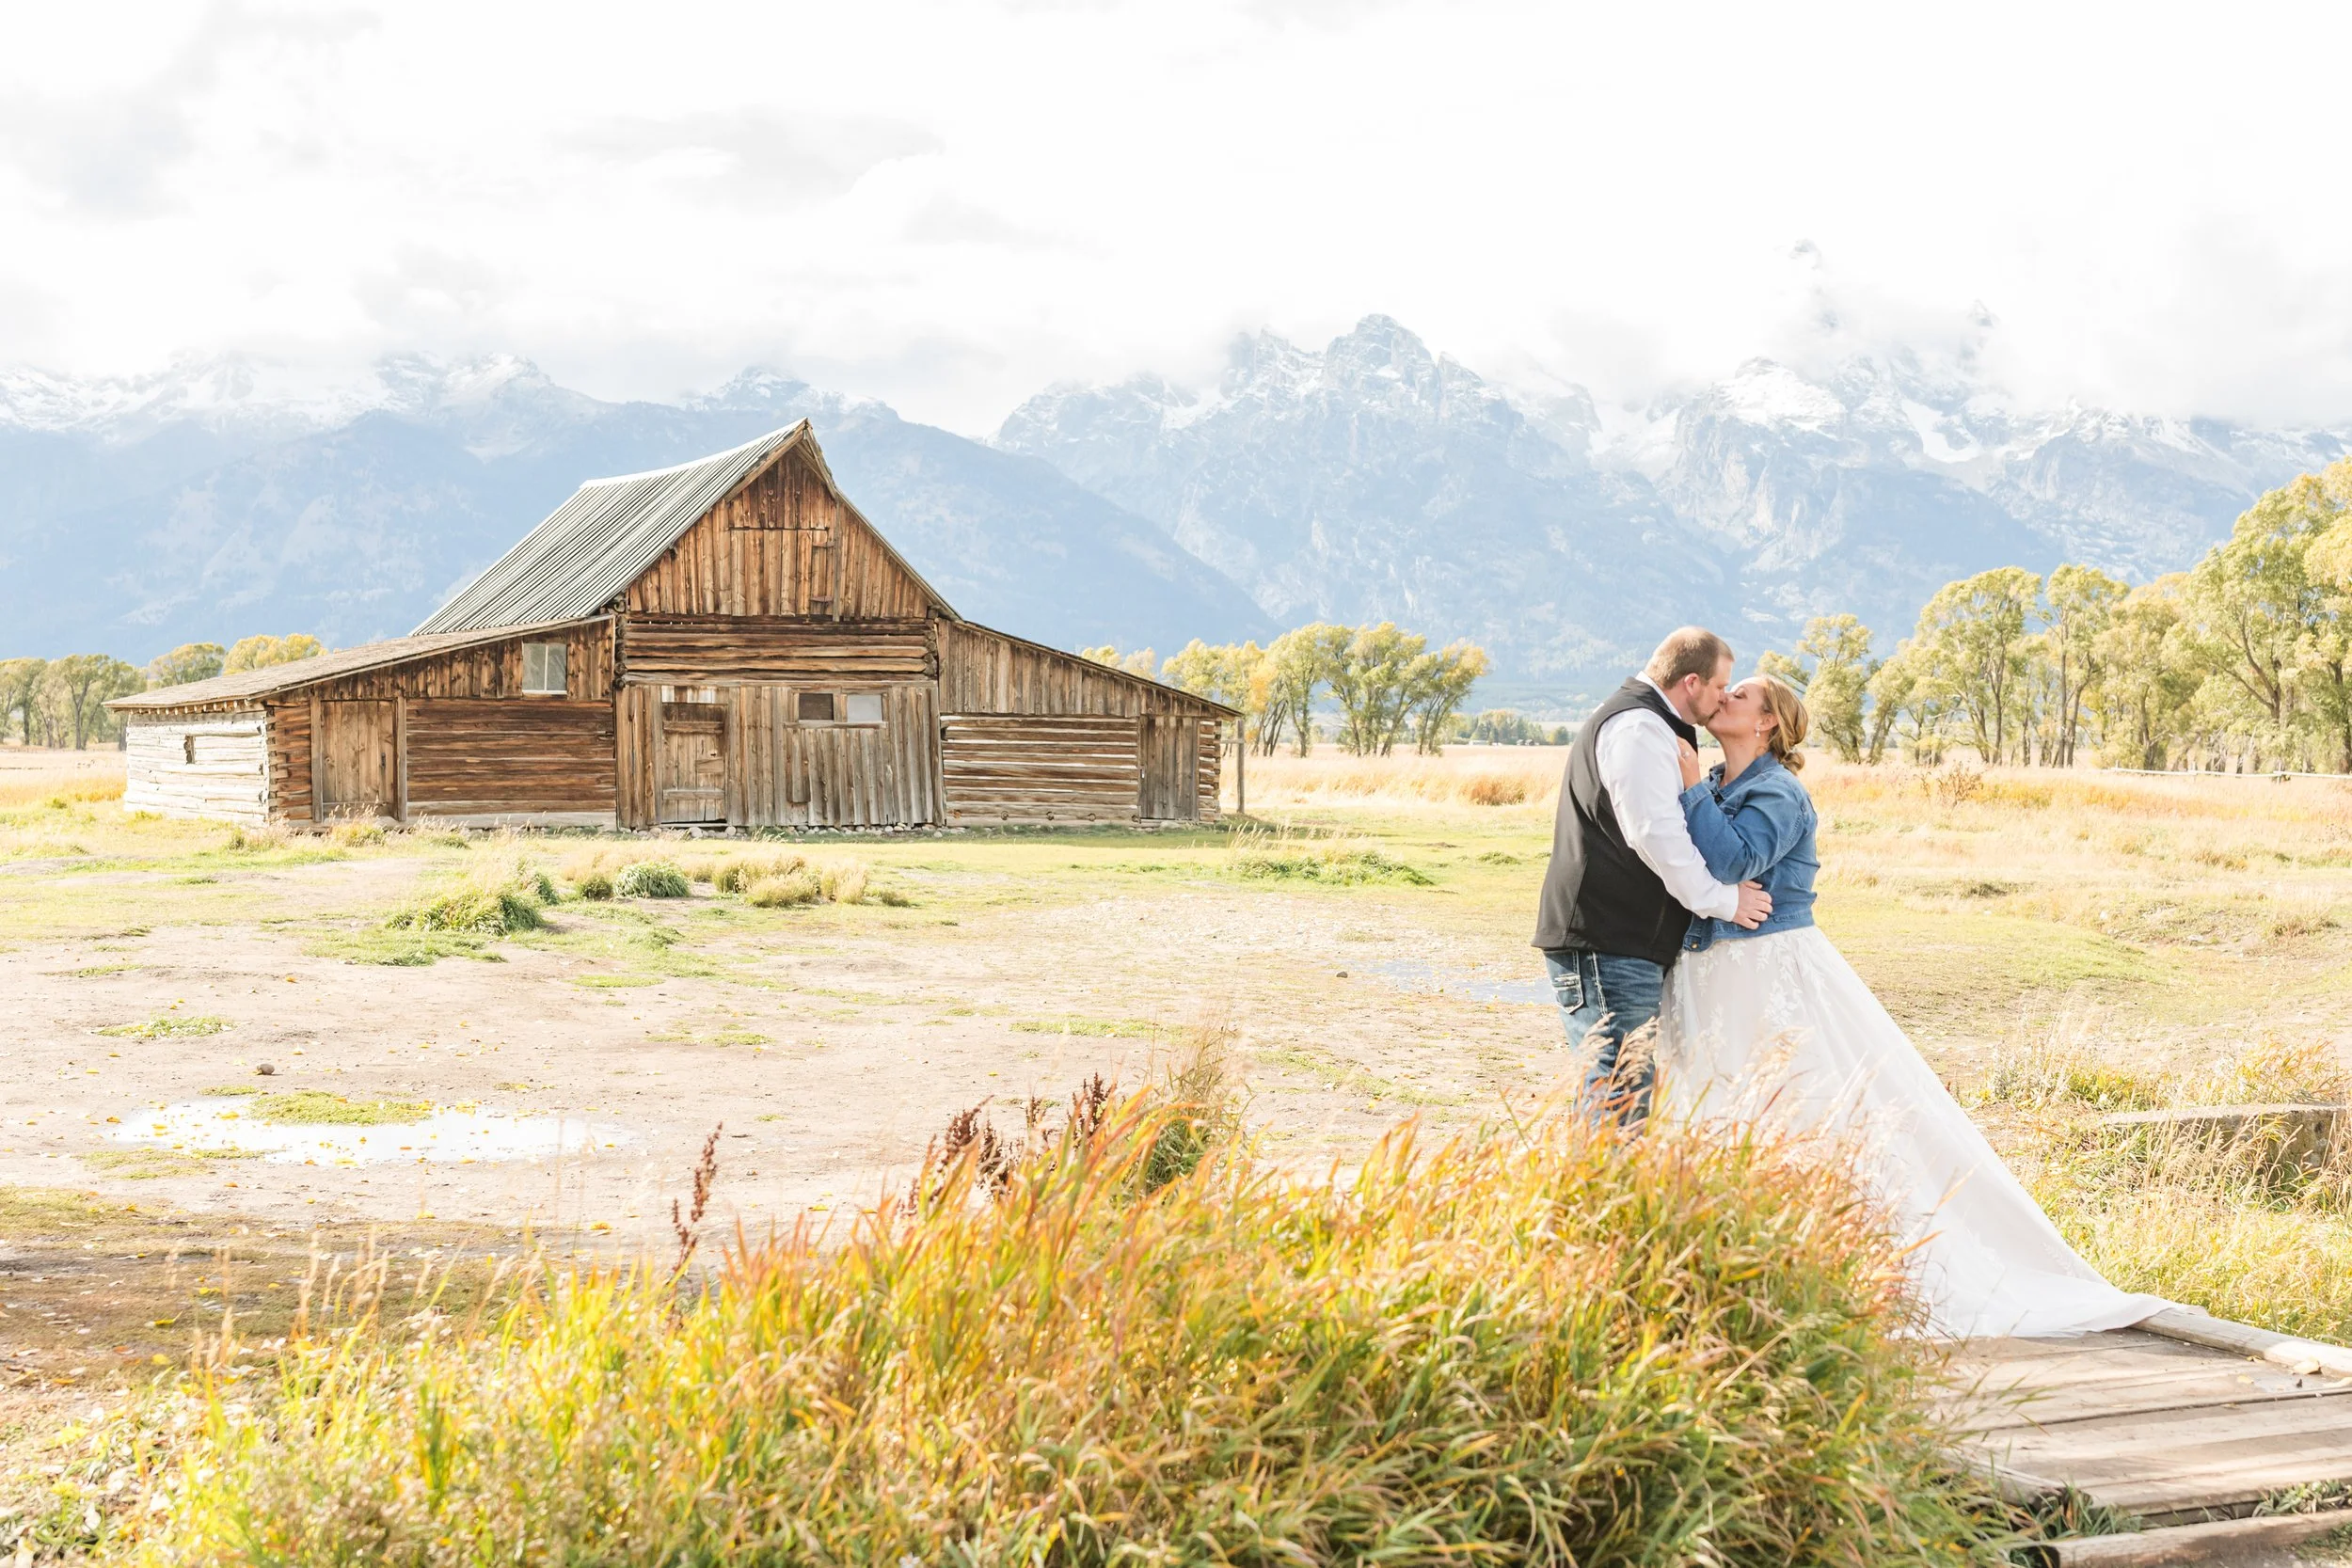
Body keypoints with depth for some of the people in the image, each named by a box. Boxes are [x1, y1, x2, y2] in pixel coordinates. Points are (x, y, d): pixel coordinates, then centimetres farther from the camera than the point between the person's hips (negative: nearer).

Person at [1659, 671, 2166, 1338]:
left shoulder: (1778, 795, -11)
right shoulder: (1710, 787, 13)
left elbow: (1729, 862, -26)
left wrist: (1691, 787, -19)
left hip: (1774, 979, -8)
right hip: (1707, 984, 8)